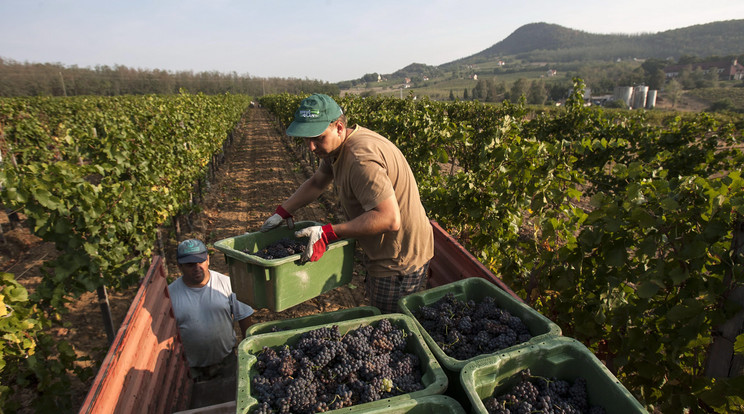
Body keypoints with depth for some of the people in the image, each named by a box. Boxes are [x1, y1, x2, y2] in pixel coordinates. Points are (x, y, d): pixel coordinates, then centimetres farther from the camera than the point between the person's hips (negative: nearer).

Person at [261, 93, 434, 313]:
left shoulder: (361, 160, -31)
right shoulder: (337, 146, 3)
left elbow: (389, 219, -36)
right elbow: (316, 183, 17)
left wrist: (328, 233, -34)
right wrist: (282, 212, 11)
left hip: (399, 262, -10)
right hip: (383, 252, 10)